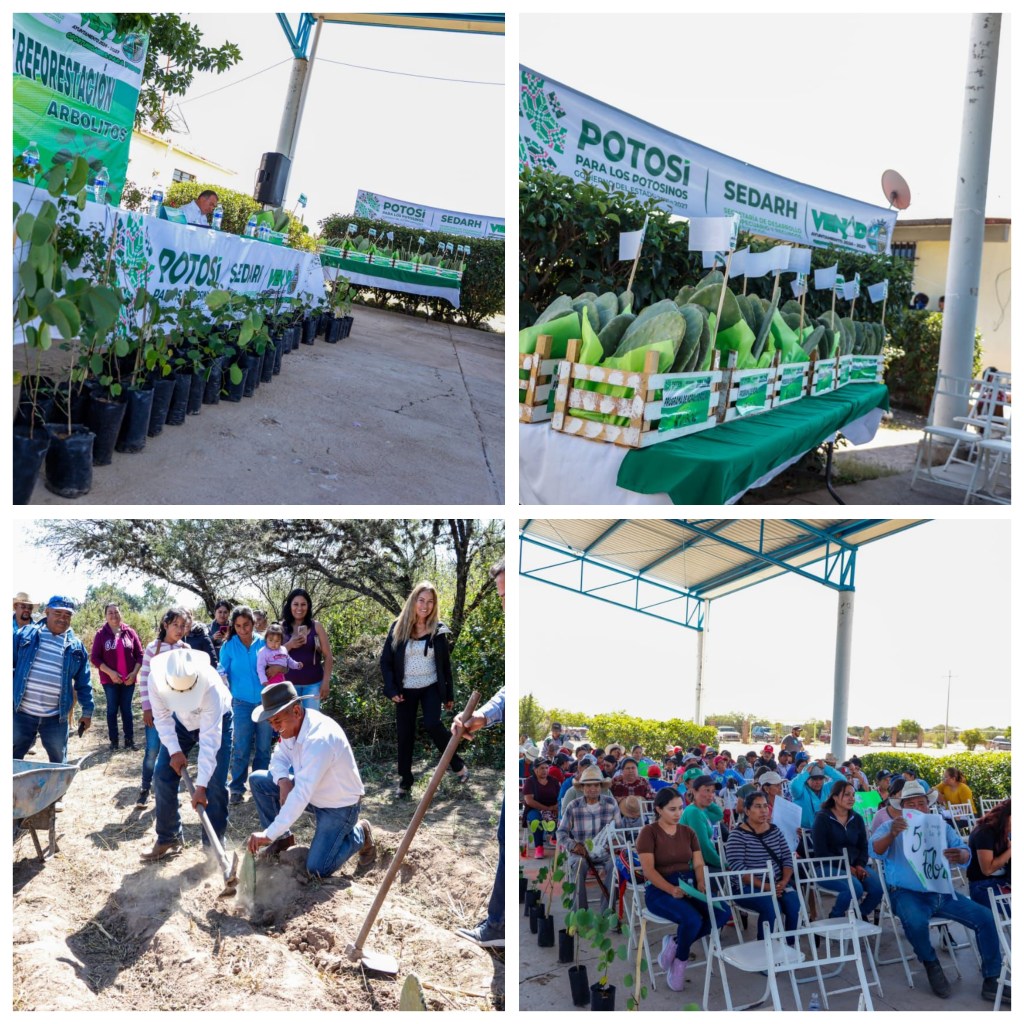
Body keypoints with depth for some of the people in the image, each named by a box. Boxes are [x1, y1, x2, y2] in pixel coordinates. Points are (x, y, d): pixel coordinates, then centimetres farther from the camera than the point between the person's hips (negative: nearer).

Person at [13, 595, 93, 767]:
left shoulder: (76, 646, 6)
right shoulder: (25, 634, 1)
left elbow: (83, 683, 10)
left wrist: (87, 711, 8)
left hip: (56, 718, 2)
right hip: (22, 714, -1)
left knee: (59, 764, 12)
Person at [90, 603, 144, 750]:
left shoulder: (130, 632, 3)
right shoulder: (101, 634, -3)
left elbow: (140, 654, 5)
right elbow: (95, 658, -6)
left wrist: (134, 672, -8)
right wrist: (110, 672, -15)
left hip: (129, 679, 1)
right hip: (110, 680, -1)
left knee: (126, 709, 7)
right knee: (112, 709, 4)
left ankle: (129, 740, 10)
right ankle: (114, 741, 10)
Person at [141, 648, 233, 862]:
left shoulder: (211, 685, -43)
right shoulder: (156, 678, -33)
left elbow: (209, 739, -39)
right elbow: (162, 717, -15)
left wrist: (201, 785, -39)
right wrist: (174, 750, -22)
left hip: (216, 720, -4)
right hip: (181, 720, 4)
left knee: (216, 784, -12)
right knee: (162, 775, -3)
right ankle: (168, 839, 11)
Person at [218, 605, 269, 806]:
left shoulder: (264, 643, 1)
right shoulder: (228, 646, -1)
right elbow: (222, 673, 3)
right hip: (242, 702, -1)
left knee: (263, 747, 8)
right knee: (241, 748, -3)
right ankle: (237, 788, 7)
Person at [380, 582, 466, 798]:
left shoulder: (438, 630, -2)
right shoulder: (398, 628, -4)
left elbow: (446, 664, 4)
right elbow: (385, 661, 0)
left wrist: (449, 694, 5)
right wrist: (392, 689, -9)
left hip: (431, 687, -1)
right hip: (406, 690, 1)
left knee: (432, 724, -21)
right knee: (405, 734, 4)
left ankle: (456, 764, 0)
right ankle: (405, 781, 18)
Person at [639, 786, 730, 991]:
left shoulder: (688, 832, 13)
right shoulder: (648, 832, -5)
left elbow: (699, 864, 7)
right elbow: (648, 869, -14)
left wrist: (701, 885, -15)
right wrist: (671, 889, -27)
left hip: (688, 885, 6)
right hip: (660, 889, -6)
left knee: (722, 913, -21)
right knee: (692, 919, -34)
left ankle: (675, 943, -2)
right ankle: (680, 961, -3)